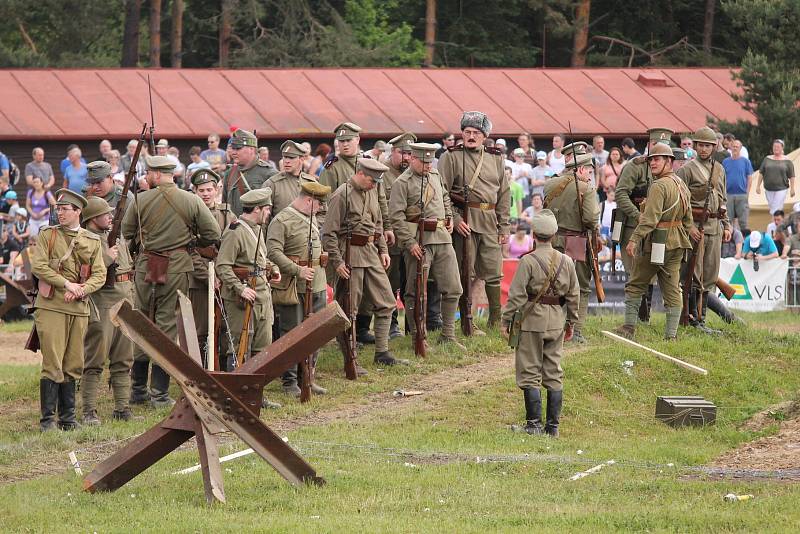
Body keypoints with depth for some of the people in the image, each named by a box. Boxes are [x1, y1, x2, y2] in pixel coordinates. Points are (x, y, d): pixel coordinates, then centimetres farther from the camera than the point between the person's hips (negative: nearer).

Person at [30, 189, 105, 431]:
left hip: (79, 308, 3)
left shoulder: (93, 241, 12)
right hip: (51, 306, -3)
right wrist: (67, 284, -12)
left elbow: (99, 274, 6)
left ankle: (68, 417, 14)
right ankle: (48, 418, -5)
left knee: (73, 365, 6)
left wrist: (82, 290, -12)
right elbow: (38, 266, -5)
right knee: (52, 363, -8)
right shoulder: (47, 235, 6)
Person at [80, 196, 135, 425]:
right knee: (95, 361, -7)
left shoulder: (119, 239, 18)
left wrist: (131, 297, 19)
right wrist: (107, 259, -17)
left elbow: (131, 268, 29)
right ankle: (89, 411, -6)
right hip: (101, 302, -8)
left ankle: (122, 408, 14)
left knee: (123, 360, 9)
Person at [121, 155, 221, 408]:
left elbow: (126, 233, 3)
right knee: (167, 326, 4)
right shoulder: (191, 201, -5)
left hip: (145, 267, 1)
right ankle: (160, 393, 2)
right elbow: (213, 235, -2)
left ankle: (138, 389, 19)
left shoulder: (140, 200, -4)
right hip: (177, 269, -1)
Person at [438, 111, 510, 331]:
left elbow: (504, 194, 16)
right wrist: (455, 219, -14)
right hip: (464, 220, -4)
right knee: (466, 273, -1)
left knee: (493, 273, 4)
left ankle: (496, 321, 15)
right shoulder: (451, 157, 0)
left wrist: (504, 227, 11)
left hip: (490, 221, 4)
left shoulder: (495, 158, 14)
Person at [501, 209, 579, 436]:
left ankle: (534, 424, 0)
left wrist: (507, 320, -5)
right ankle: (553, 425, 11)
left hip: (532, 322, -5)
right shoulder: (566, 262, 3)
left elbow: (517, 294, -14)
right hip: (557, 322, 5)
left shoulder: (528, 261, -13)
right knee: (554, 374, 11)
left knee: (530, 373, 2)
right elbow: (573, 295, 9)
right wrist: (571, 322, 20)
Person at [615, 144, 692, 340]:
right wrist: (686, 238, 28)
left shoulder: (658, 186, -16)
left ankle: (629, 328, 5)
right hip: (676, 244, 8)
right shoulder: (682, 186, 13)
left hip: (656, 242, -8)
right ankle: (671, 333, 4)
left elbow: (650, 218, -23)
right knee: (672, 289, 7)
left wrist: (634, 239, -24)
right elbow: (688, 219, 20)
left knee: (635, 286, 5)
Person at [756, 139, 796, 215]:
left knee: (776, 210, -12)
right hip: (769, 190, 4)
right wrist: (758, 186, 7)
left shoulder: (787, 161, 0)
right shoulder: (767, 159, 8)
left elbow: (791, 176, 1)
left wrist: (792, 189, -2)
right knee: (771, 208, 9)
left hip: (781, 189, -4)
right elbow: (761, 173, 11)